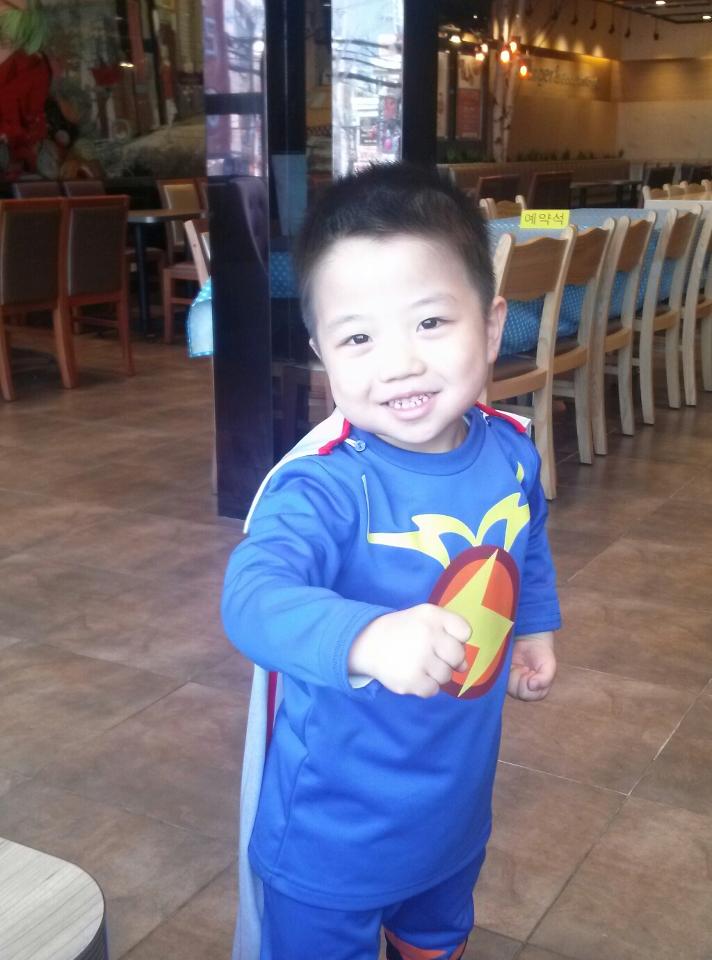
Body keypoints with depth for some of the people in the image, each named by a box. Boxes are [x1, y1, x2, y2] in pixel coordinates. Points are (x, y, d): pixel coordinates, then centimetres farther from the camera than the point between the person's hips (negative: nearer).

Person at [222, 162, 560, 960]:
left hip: (459, 801, 6)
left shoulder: (510, 453, -11)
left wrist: (536, 626, 19)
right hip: (334, 831, -6)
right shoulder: (323, 489, -32)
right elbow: (255, 595, -50)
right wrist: (367, 638, -66)